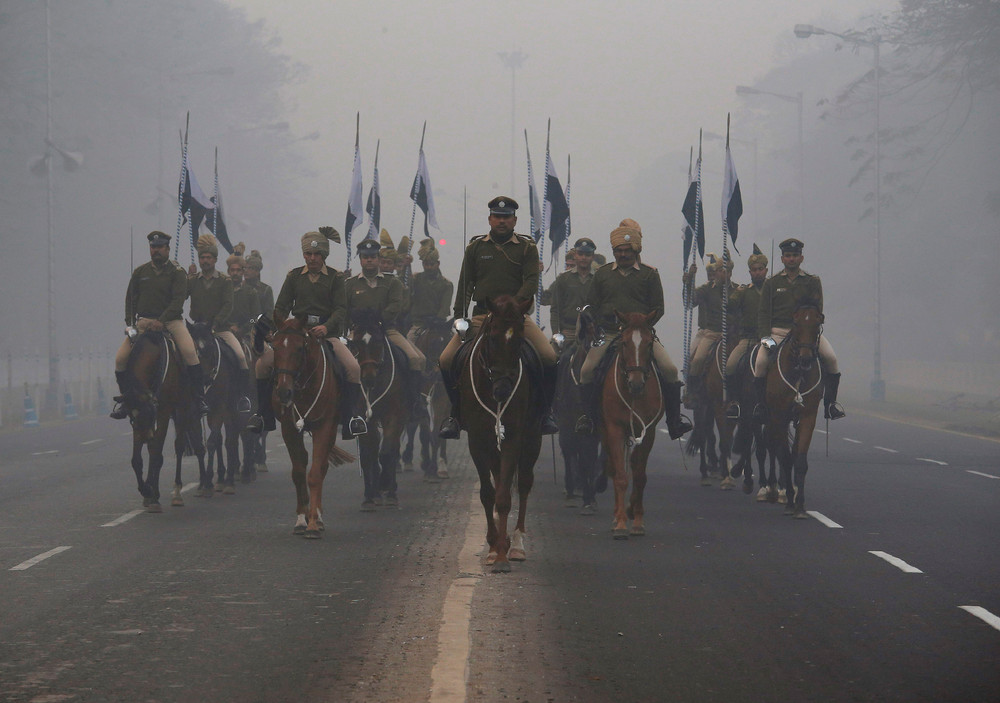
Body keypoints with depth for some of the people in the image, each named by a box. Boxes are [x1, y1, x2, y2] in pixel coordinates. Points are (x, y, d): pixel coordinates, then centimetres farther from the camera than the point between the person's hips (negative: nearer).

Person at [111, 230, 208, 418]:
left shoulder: (177, 273, 1)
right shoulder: (140, 272, 12)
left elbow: (178, 300, -9)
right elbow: (130, 299, 16)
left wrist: (161, 321, -20)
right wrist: (130, 324, 1)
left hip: (170, 320, -3)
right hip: (143, 322, 3)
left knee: (189, 351, -27)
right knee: (121, 358, -11)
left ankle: (199, 397, -19)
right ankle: (125, 398, 9)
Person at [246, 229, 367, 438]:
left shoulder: (334, 277, 3)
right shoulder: (294, 276, 9)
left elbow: (340, 309, -6)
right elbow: (281, 307, 9)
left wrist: (326, 327, -25)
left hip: (327, 332, -2)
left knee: (353, 367, -26)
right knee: (262, 363, -17)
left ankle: (351, 415, -13)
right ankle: (264, 414, -3)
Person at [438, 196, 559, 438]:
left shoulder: (527, 247, 7)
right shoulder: (476, 247, 12)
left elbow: (531, 282, -4)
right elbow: (465, 285, 11)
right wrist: (459, 318, 0)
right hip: (481, 316, 1)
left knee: (550, 357, -21)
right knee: (446, 361, -14)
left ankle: (545, 412, 0)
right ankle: (456, 413, 5)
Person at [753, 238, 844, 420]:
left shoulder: (812, 282, 11)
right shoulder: (771, 283, 12)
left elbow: (817, 310, 3)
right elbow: (763, 313, 8)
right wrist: (765, 336, -9)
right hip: (777, 332, 0)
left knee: (831, 359, -22)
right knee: (761, 362, -25)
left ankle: (830, 402, -10)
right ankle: (760, 403, -8)